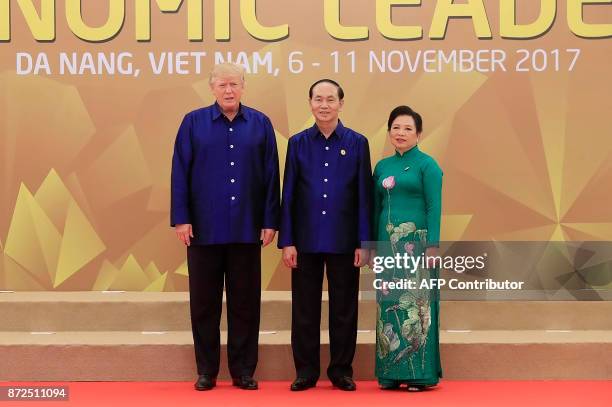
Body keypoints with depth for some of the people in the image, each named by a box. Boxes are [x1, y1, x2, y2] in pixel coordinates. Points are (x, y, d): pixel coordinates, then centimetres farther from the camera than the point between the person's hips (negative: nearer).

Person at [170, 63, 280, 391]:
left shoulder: (261, 124, 5)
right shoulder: (193, 122, 2)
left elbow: (271, 176, 4)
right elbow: (180, 173, 0)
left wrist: (270, 221, 0)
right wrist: (181, 218, -5)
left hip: (247, 229, 1)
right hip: (204, 228, 0)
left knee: (245, 302, 6)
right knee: (204, 302, 6)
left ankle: (243, 371, 17)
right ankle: (206, 371, 17)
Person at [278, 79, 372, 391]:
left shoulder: (357, 143, 2)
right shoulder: (298, 143, 5)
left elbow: (364, 196, 1)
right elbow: (288, 195, 3)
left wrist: (364, 242, -4)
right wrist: (286, 241, -3)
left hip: (344, 242, -1)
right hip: (306, 240, 1)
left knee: (344, 309, 6)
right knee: (304, 309, 6)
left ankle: (341, 371, 18)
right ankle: (306, 371, 16)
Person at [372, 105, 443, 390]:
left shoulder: (426, 165, -2)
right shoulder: (382, 166, 14)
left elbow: (434, 207, -8)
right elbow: (376, 207, 15)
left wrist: (432, 246, -15)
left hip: (416, 243, -5)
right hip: (388, 244, 5)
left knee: (415, 304, -4)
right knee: (388, 305, 5)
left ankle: (418, 372, 3)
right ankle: (391, 373, 12)